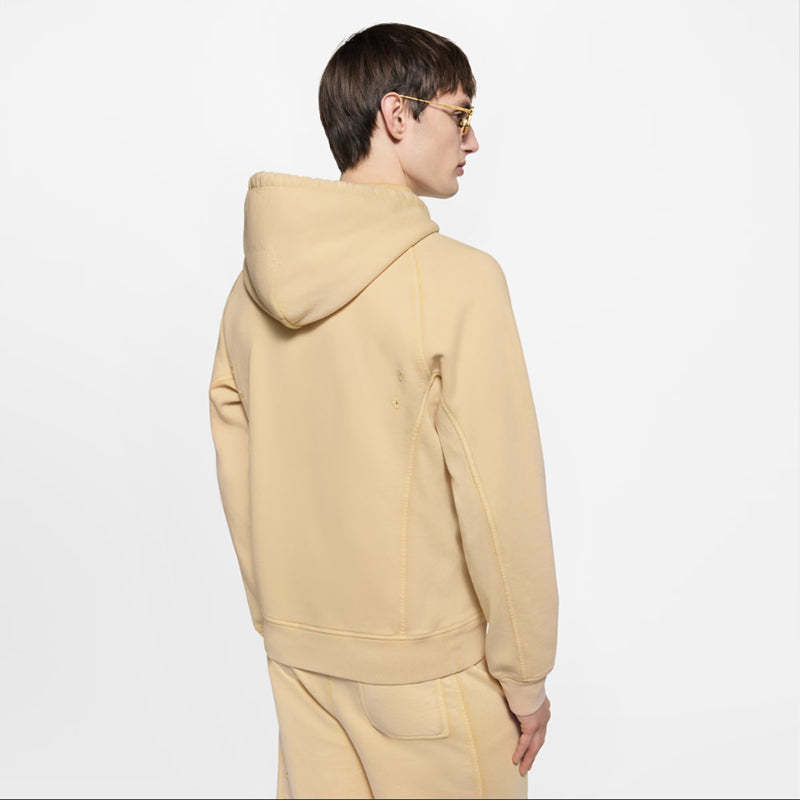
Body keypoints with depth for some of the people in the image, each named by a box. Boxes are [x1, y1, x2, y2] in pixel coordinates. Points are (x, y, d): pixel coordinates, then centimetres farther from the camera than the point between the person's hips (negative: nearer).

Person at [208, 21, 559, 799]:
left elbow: (236, 466, 5)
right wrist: (525, 673, -6)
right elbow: (500, 494, -19)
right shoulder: (459, 281, -20)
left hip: (297, 650, 6)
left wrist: (278, 611, 17)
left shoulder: (255, 283, -1)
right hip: (427, 656, -6)